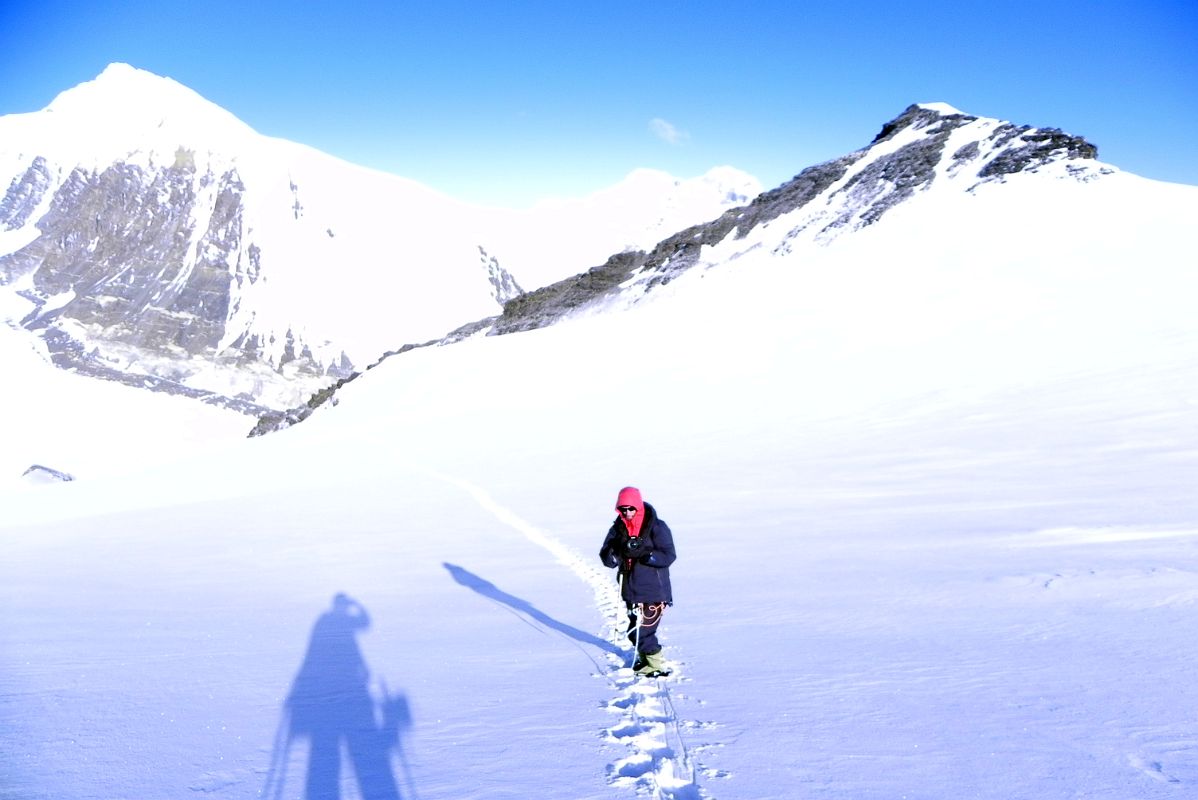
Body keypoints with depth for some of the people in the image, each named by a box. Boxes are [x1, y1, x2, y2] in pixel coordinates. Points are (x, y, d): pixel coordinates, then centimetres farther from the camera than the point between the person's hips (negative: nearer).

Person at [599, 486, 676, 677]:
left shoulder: (656, 527, -11)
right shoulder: (618, 528, 3)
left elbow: (668, 556, -16)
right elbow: (606, 557, 0)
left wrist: (643, 553, -28)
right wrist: (617, 553, -22)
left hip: (653, 590, -5)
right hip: (631, 588, 6)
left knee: (640, 630, -8)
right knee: (636, 630, 15)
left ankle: (657, 666, 11)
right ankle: (645, 659, 38)